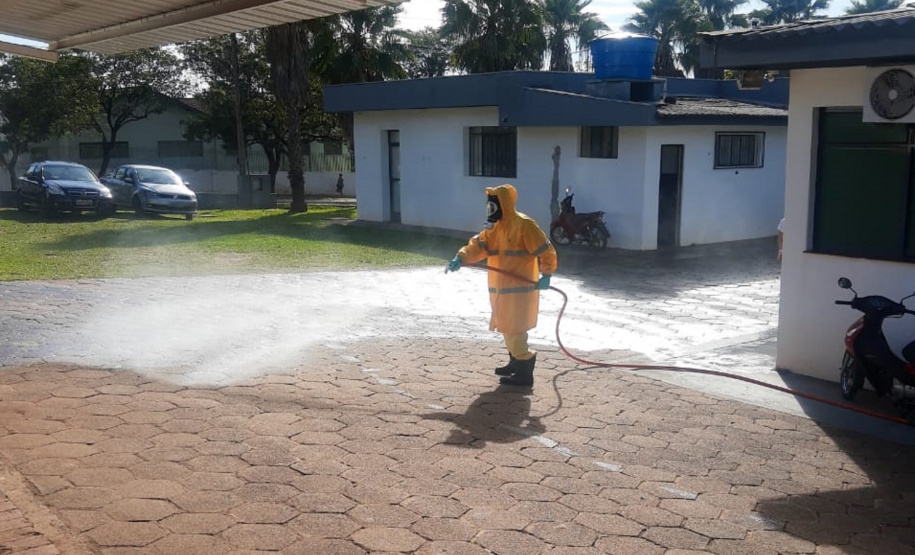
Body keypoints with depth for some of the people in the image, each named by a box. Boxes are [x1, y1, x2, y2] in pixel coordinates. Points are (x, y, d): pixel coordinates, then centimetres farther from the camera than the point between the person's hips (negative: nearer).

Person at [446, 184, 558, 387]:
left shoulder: (524, 224, -15)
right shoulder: (495, 227, 12)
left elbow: (546, 250, -16)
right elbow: (478, 245, 3)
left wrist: (546, 275, -22)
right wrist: (461, 258, -13)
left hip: (520, 288, -9)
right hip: (502, 288, 9)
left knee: (514, 329, -7)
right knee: (507, 327, 20)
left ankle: (524, 372, 0)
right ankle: (516, 362, 36)